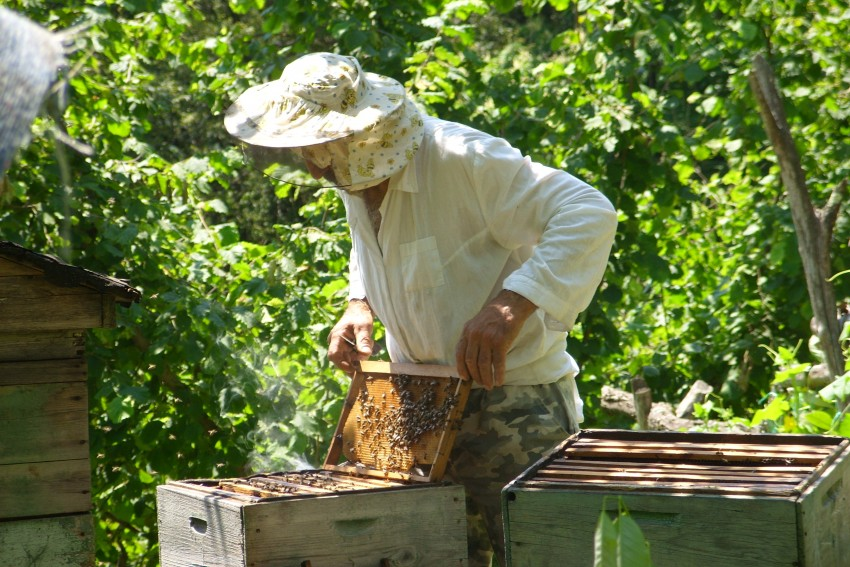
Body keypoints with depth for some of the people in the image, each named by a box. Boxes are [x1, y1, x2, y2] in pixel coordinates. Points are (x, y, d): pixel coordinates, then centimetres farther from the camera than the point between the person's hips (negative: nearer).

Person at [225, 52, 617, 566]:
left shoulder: (462, 160, -24)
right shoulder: (356, 177, 2)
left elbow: (590, 214, -30)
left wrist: (511, 307, -40)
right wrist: (361, 306, 3)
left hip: (513, 403, -8)